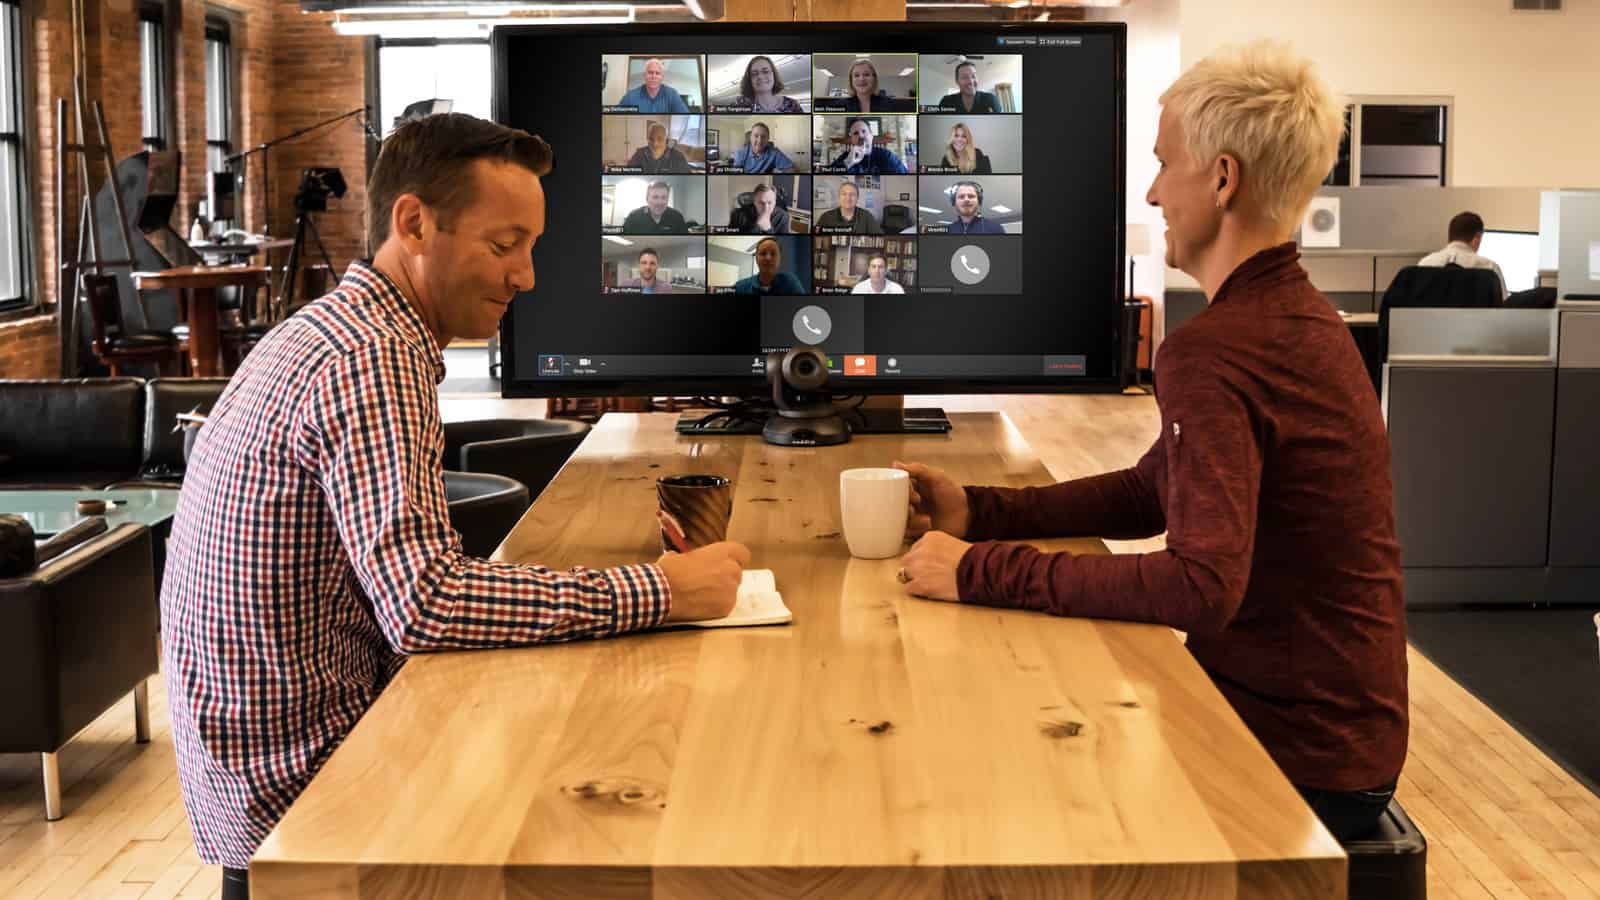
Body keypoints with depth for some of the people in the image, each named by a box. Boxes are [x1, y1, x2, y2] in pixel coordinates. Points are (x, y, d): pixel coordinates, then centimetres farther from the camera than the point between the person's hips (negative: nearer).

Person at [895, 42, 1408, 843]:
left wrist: (981, 572, -27)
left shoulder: (1212, 351, -25)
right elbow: (1153, 490, 15)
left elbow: (1202, 586, -34)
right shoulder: (1293, 316, 9)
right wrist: (979, 511, 5)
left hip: (1300, 760, -9)